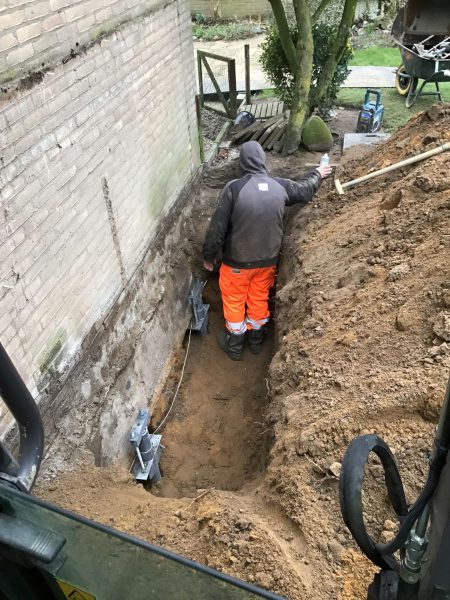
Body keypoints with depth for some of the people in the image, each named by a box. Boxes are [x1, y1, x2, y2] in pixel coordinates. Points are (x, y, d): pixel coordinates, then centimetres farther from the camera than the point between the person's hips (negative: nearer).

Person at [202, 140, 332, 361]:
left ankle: (234, 345, 34)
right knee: (259, 299, 24)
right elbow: (304, 190, 14)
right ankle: (256, 340, 43)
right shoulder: (280, 186, -7)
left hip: (237, 260, -4)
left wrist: (209, 255, -2)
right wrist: (317, 174, 35)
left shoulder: (234, 188, -20)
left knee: (234, 301, 17)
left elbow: (218, 226, -16)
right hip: (268, 259, 4)